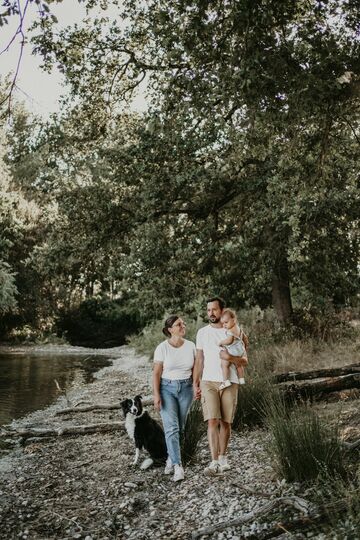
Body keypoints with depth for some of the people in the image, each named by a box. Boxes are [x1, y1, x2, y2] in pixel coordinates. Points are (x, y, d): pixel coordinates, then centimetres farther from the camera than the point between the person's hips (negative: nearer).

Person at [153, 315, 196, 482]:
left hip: (186, 388, 3)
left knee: (179, 427, 8)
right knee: (171, 427, -11)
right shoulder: (162, 347, -9)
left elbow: (195, 369, 8)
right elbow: (156, 373, -7)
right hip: (167, 388, -3)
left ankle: (171, 458, 29)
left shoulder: (190, 346, 1)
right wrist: (156, 394, -13)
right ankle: (178, 466, -9)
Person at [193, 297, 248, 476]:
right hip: (209, 382, 0)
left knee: (226, 422, 8)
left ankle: (222, 458, 25)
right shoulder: (202, 332, 7)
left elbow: (244, 361, 1)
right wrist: (195, 384, 6)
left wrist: (231, 358, -18)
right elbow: (199, 360, 11)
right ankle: (214, 462, -11)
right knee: (213, 421, -11)